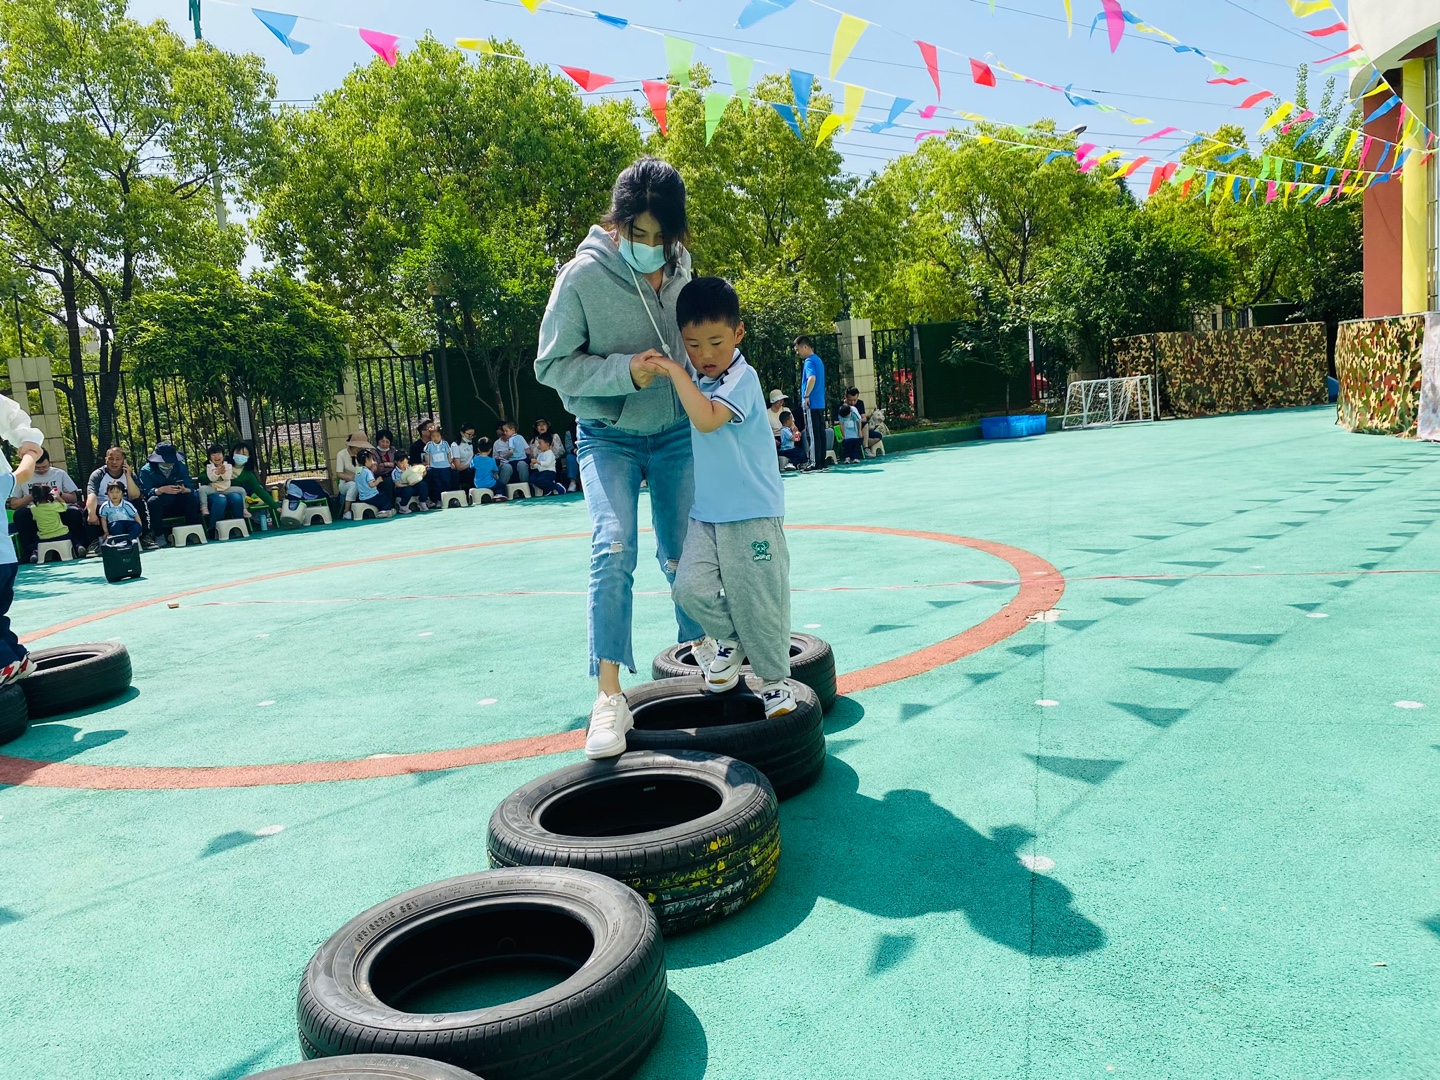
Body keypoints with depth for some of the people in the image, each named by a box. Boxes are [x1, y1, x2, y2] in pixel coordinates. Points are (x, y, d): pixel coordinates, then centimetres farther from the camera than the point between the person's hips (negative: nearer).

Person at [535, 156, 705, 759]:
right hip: (608, 435, -4)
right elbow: (551, 364, -14)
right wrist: (623, 370, -26)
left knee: (683, 552, 9)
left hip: (677, 432, 4)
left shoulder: (680, 265, -3)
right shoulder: (584, 275, -17)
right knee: (614, 547, -20)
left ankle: (702, 647, 34)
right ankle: (610, 696, -15)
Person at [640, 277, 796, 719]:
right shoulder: (698, 381, 11)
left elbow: (707, 419, -31)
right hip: (705, 514, 7)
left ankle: (775, 681, 18)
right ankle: (731, 640, 19)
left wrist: (676, 372, -26)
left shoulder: (742, 377, -14)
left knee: (755, 600, -1)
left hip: (753, 515, -6)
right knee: (690, 587, -9)